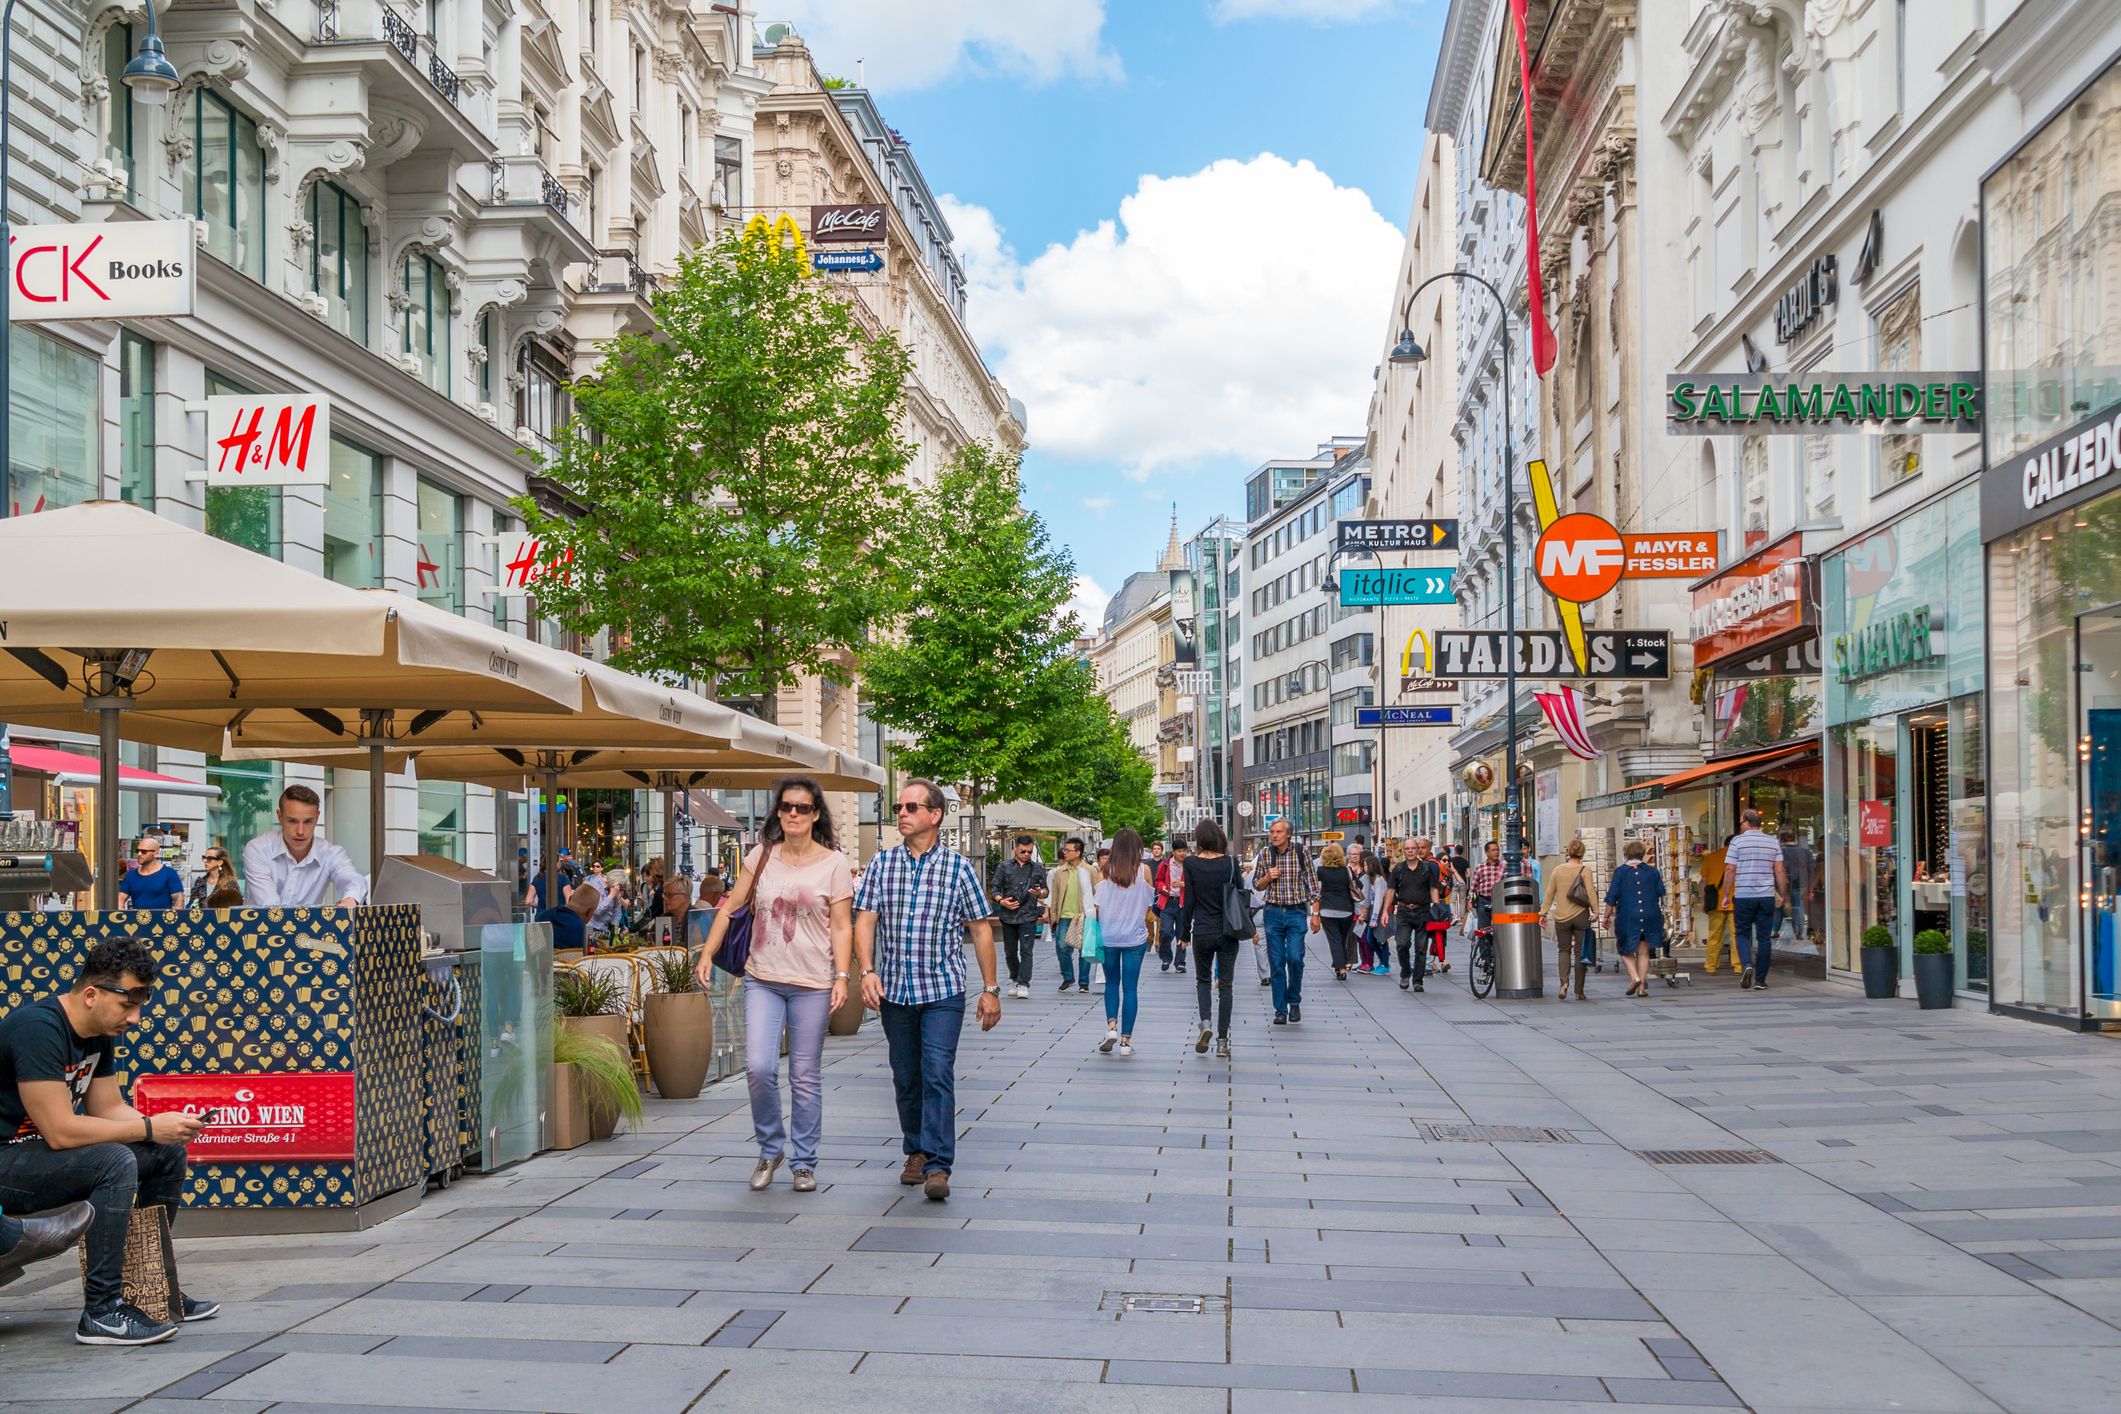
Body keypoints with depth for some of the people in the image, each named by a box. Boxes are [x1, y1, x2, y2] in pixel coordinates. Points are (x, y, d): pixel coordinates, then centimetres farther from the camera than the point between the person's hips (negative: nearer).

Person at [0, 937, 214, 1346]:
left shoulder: (99, 1032, 4)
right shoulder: (38, 1029, -26)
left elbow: (109, 1108, 8)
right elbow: (60, 1131, -30)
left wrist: (169, 1128, -11)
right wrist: (149, 1128, -23)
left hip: (42, 1152, 10)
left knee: (169, 1154, 5)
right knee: (114, 1161, -31)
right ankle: (102, 1312, -25)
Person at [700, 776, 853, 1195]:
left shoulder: (834, 864, -1)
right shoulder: (762, 857, 6)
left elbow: (841, 926, -2)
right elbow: (731, 908, 10)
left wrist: (842, 976, -11)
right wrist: (707, 955, 4)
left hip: (811, 984, -2)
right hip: (763, 979, 2)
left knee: (805, 1077, 4)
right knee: (758, 1067, -9)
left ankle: (803, 1163, 17)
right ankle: (771, 1148, 14)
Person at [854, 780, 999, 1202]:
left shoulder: (958, 867, -1)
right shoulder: (881, 864, 5)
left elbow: (981, 929, 3)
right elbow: (865, 920, 2)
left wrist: (990, 989, 2)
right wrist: (868, 970, -14)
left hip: (943, 991, -3)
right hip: (894, 992, 3)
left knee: (938, 1074, -13)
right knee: (905, 1078, 12)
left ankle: (938, 1166, -15)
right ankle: (916, 1151, 28)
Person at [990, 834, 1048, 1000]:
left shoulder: (1038, 868, 8)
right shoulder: (1005, 867, 5)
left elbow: (1045, 890, 11)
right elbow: (995, 889, 6)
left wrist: (1040, 893, -12)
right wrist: (1001, 901, -14)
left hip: (1028, 916, -1)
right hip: (1008, 916, 1)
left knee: (1026, 951, -10)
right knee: (1010, 952, 10)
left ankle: (1023, 984, -10)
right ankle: (1014, 980, 28)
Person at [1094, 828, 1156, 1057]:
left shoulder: (1107, 871, -6)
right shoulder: (1144, 870, -5)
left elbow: (1098, 906, -7)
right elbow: (1149, 905, 2)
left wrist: (1097, 930, 9)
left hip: (1109, 936, 0)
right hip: (1135, 936, 0)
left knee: (1112, 982, 17)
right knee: (1130, 987, 5)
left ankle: (1111, 1026, -3)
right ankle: (1126, 1040, 3)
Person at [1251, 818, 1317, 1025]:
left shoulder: (1302, 852, -3)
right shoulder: (1265, 854, 4)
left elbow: (1312, 884, 1)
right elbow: (1257, 885, 13)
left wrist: (1315, 913, -3)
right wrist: (1268, 877, -9)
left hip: (1297, 913, -2)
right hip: (1273, 913, 2)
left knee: (1295, 958, -14)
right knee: (1276, 963, 1)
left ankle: (1294, 1001, 8)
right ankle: (1280, 1010, 10)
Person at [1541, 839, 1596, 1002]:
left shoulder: (1558, 870, 3)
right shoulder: (1585, 870, -6)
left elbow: (1549, 893, 5)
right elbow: (1590, 892, -11)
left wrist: (1543, 912, 11)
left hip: (1561, 917, 2)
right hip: (1581, 915, -2)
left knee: (1563, 950, 13)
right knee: (1580, 952, 6)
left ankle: (1563, 982, -12)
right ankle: (1579, 991, 7)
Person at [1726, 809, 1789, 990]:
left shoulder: (1737, 841, -2)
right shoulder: (1772, 842, 7)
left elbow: (1731, 870, -5)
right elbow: (1780, 871, 5)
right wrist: (1783, 896, 12)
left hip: (1743, 896, -2)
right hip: (1767, 896, 2)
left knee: (1743, 933, 10)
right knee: (1764, 937, 5)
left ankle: (1746, 965, -15)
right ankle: (1760, 980, 5)